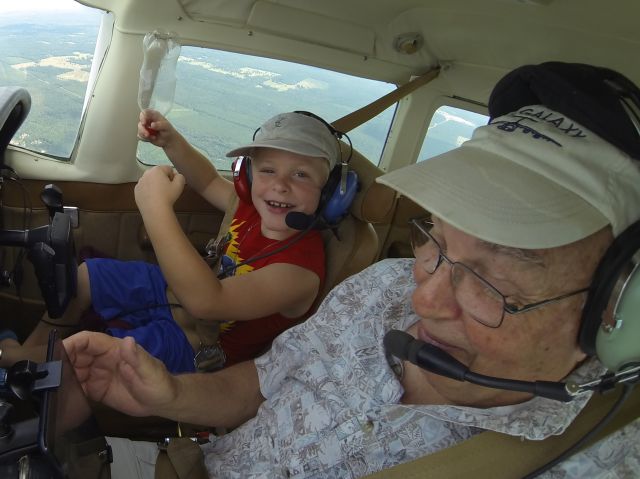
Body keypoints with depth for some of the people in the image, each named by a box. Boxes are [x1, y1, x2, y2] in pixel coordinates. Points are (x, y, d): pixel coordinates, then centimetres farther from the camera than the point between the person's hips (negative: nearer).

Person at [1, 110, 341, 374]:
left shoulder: (301, 269, -35)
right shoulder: (254, 206, -11)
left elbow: (205, 301, -46)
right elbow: (208, 182, 10)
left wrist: (157, 207, -44)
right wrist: (170, 141, -9)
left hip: (193, 348, -8)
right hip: (177, 291, 8)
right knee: (84, 275, 14)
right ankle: (33, 348, 34)